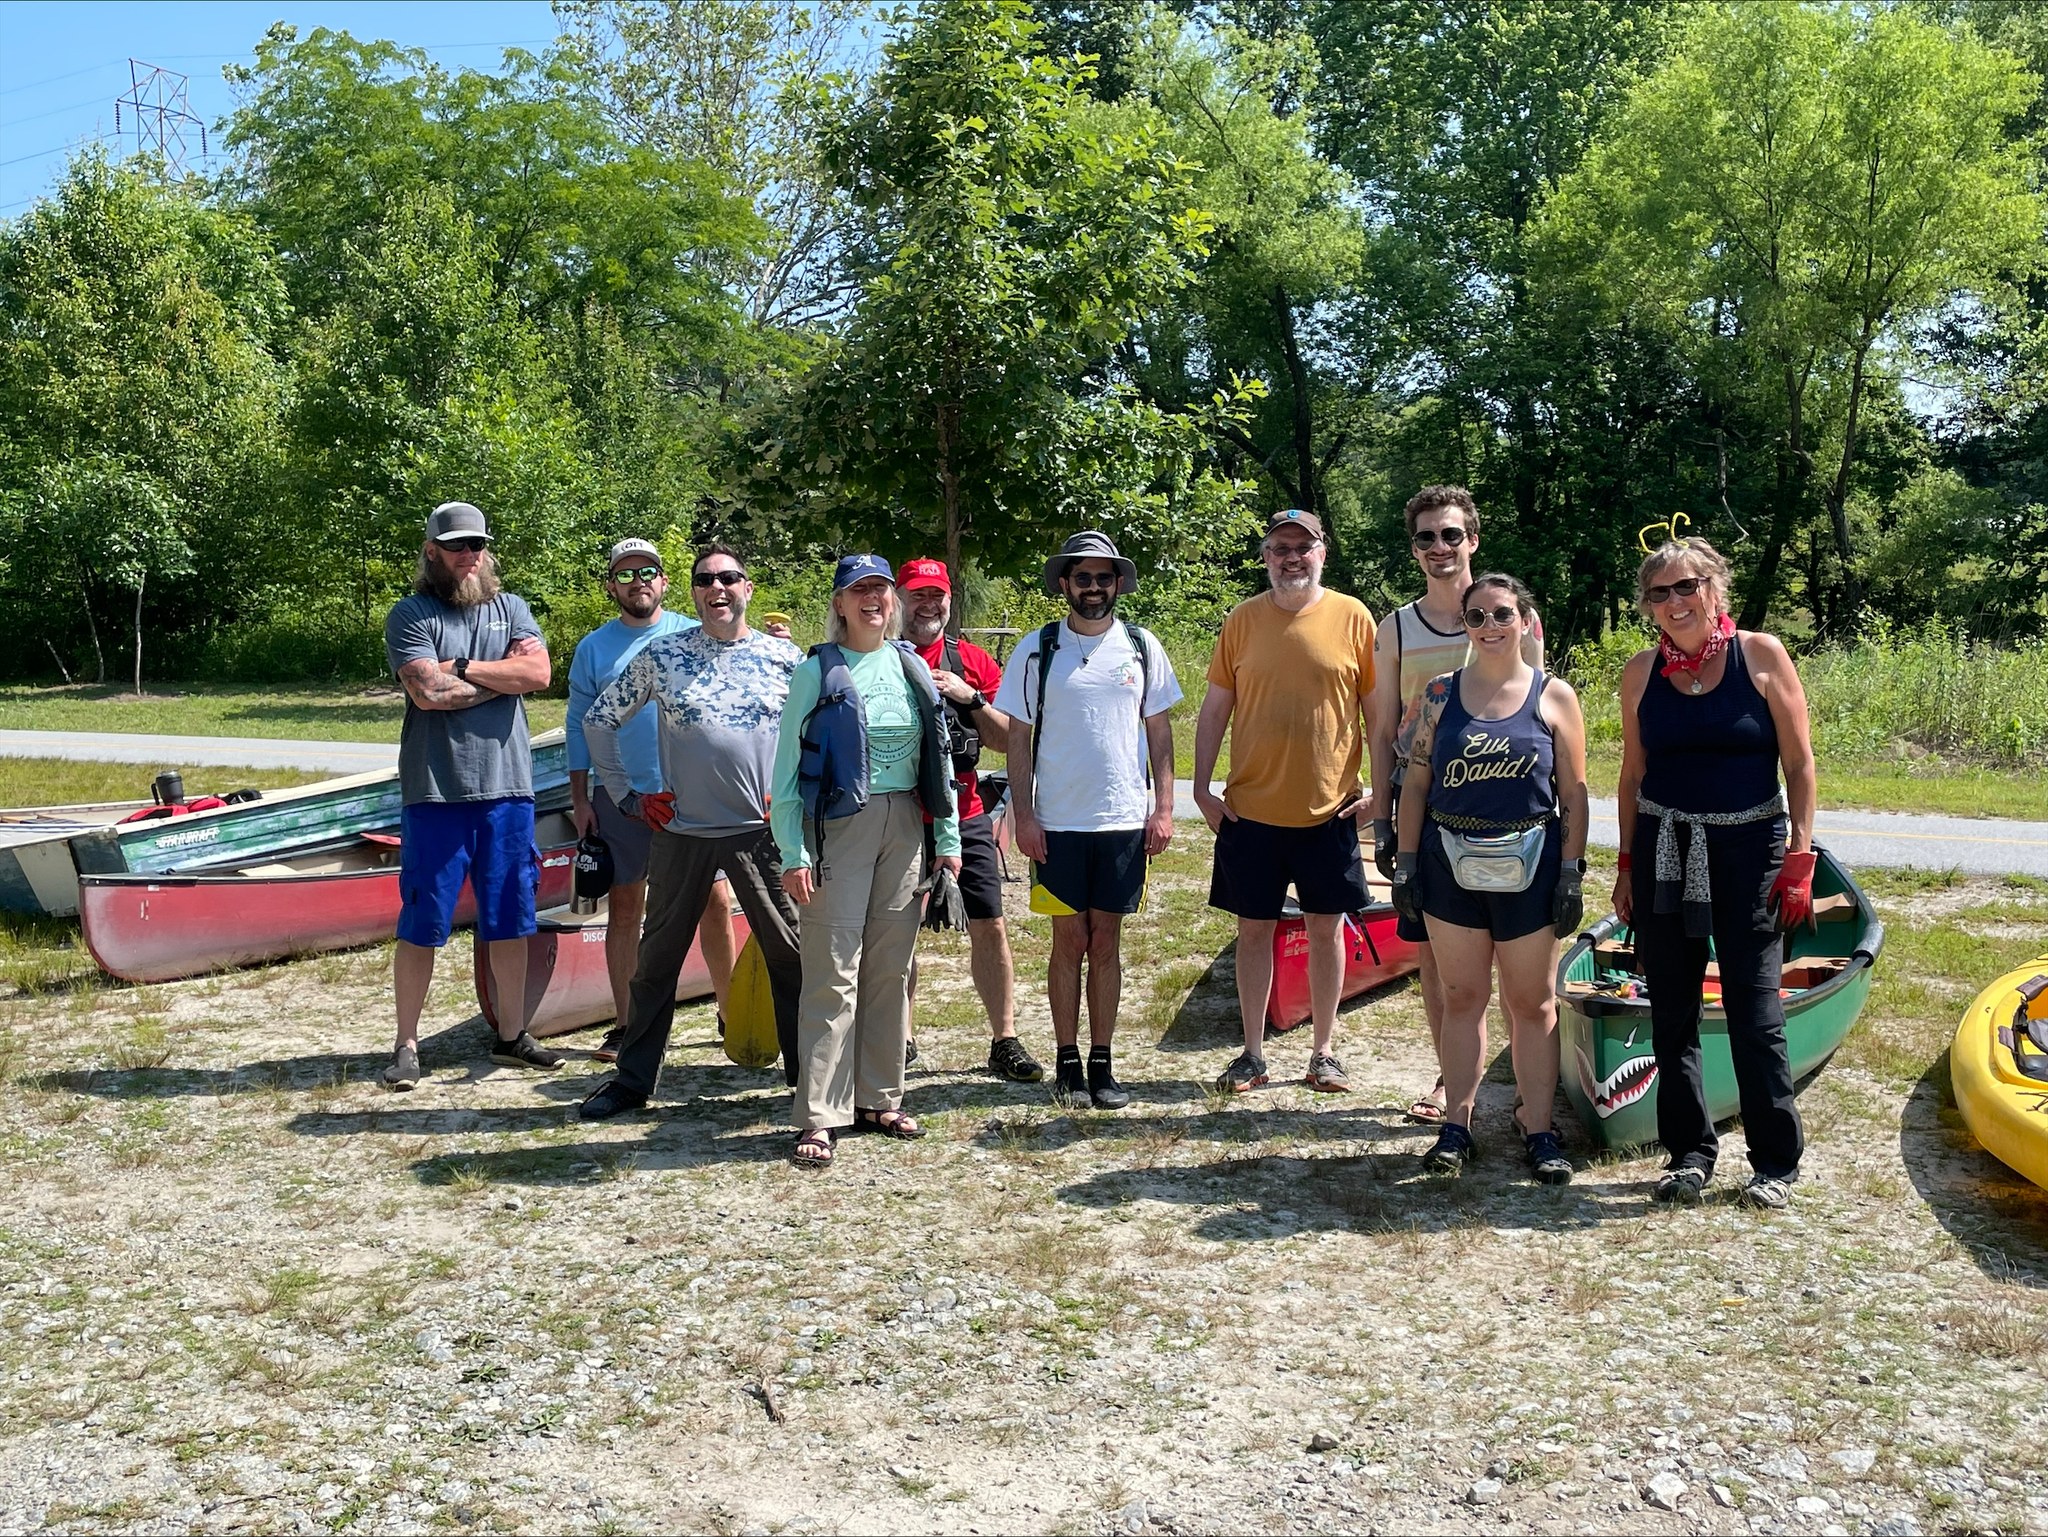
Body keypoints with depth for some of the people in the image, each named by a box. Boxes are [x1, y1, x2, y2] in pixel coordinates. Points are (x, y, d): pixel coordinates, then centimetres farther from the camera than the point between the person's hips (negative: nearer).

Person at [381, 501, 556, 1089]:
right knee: (422, 925, 1)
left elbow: (538, 672, -5)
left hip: (507, 789, 4)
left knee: (509, 922, 10)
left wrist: (461, 667, -9)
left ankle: (511, 1035, 22)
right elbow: (428, 692, -15)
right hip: (436, 794, -3)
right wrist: (502, 678, -3)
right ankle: (407, 1045, 11)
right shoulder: (411, 614, 1)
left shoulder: (511, 608, 13)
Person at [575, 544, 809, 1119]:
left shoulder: (785, 657, 2)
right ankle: (634, 1078, 21)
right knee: (658, 959, 9)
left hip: (764, 832, 0)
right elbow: (598, 722, 9)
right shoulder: (661, 655, 1)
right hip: (682, 832, 0)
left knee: (792, 954, 4)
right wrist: (627, 796, 4)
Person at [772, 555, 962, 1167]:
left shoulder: (912, 666, 10)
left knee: (891, 969, 9)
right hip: (840, 825, -4)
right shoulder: (817, 670, -2)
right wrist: (794, 853, -11)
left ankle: (879, 1099, 20)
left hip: (904, 826, 4)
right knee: (833, 974, -6)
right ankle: (819, 1117, -1)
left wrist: (948, 838, 9)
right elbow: (788, 766, -4)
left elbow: (938, 755, 13)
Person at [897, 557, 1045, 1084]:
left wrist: (971, 698, -9)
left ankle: (1005, 1041, 9)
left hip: (964, 817, 1)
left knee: (989, 926, 0)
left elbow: (1008, 739, 6)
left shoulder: (973, 662, 8)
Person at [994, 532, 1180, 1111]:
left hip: (1125, 820, 1)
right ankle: (1067, 1063, 14)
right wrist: (1023, 814, -4)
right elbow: (1018, 737, 2)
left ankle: (1102, 1065, 15)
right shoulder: (1036, 651, 1)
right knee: (1069, 941, 3)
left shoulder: (1142, 648, 6)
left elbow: (1159, 731, 9)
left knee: (1106, 943, 7)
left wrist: (1163, 808, 2)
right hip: (1057, 822, -1)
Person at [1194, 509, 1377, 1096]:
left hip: (1329, 807, -1)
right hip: (1250, 807, 1)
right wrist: (1201, 787, 0)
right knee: (1254, 929, 8)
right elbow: (1215, 706, 5)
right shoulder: (1243, 619, 2)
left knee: (1326, 927, 8)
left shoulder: (1353, 618, 0)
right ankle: (1252, 1053, 20)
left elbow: (1377, 708, 3)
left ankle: (1325, 1053, 21)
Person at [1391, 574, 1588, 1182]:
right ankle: (1456, 1125, 17)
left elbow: (1573, 794, 1)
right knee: (1461, 997, 8)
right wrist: (1406, 861, 2)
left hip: (1527, 867, -1)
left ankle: (1538, 1130, 14)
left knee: (1531, 1003, 5)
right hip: (1451, 864, 1)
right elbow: (1415, 782, 6)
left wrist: (1571, 872, -4)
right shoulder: (1441, 693, 5)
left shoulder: (1555, 696, 1)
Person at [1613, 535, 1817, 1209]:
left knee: (1754, 1008, -2)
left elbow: (1799, 761, -3)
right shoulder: (1642, 671, 4)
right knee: (1671, 1008, 7)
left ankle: (1776, 1160, 12)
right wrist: (1628, 864, 8)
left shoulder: (1760, 654, -4)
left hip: (1748, 848, -3)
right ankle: (1689, 1152, 20)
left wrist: (1799, 855, -8)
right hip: (1664, 850, 3)